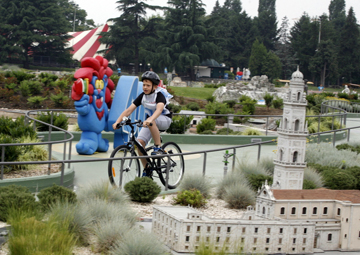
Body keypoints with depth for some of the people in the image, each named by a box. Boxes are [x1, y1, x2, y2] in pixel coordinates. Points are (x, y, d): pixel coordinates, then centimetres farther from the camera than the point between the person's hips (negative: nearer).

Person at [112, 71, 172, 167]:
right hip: (150, 121, 6)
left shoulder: (159, 96, -22)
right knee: (139, 142, -15)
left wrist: (149, 120, -63)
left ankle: (158, 147, -26)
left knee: (152, 122, -40)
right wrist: (117, 122, -28)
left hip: (164, 120, -5)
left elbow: (159, 109, -44)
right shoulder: (142, 96, -8)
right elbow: (129, 110, -14)